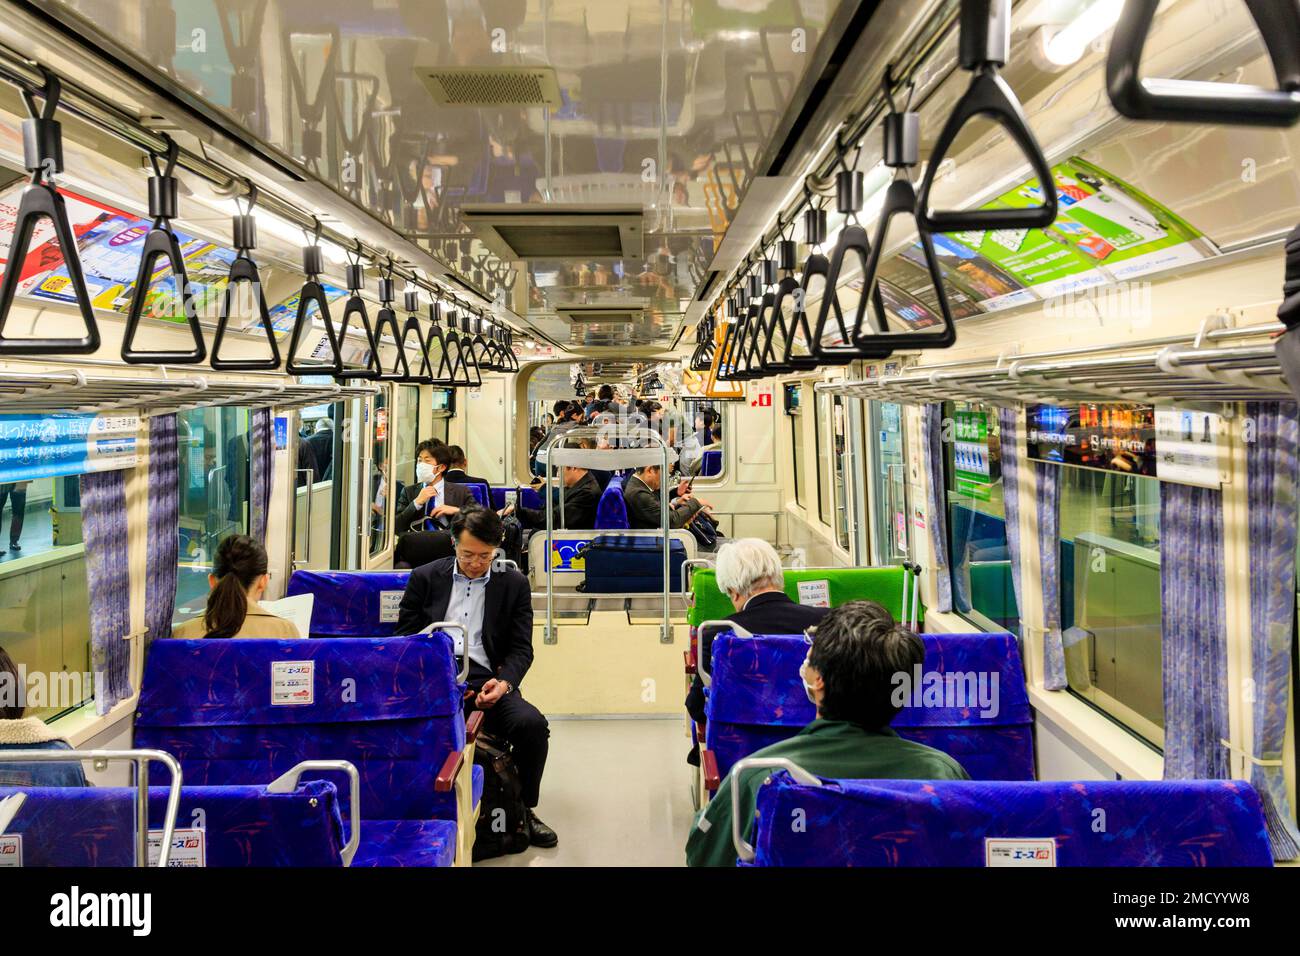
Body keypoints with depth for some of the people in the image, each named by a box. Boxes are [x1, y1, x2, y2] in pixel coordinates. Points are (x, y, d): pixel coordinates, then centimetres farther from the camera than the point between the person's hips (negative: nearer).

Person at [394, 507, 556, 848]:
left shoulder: (514, 584, 10)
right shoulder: (425, 578, 10)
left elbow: (521, 648, 8)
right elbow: (405, 637, 9)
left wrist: (504, 682, -14)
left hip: (487, 682, 1)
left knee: (532, 723, -27)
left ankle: (524, 809, 0)